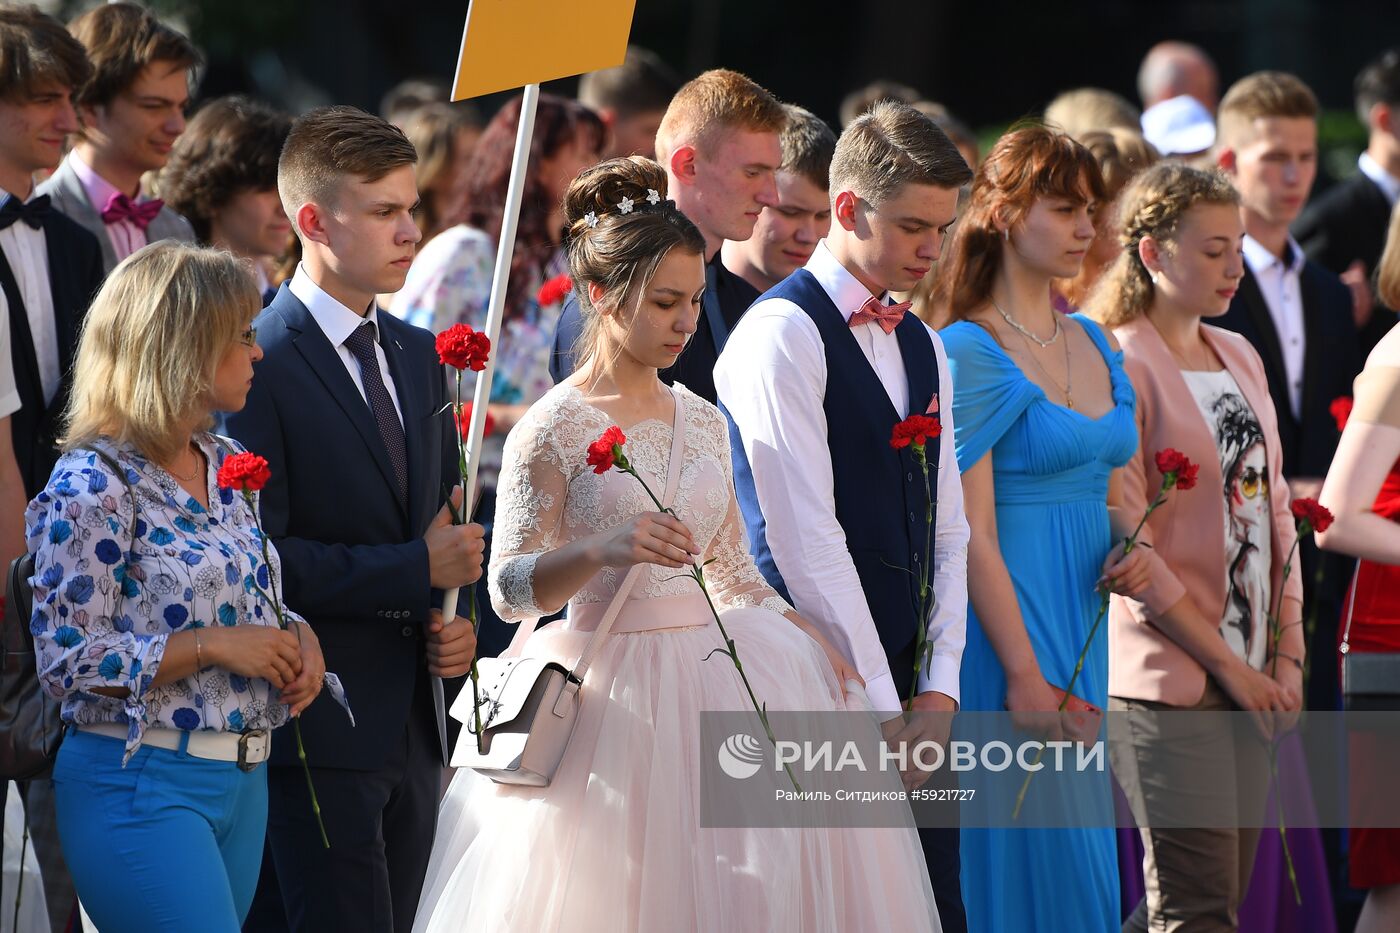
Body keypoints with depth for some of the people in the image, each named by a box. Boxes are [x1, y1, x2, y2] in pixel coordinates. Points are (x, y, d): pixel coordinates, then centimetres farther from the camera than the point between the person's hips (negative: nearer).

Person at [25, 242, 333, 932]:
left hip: (243, 782, 8)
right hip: (143, 785, -8)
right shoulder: (94, 485, -13)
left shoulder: (227, 464, 12)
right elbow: (66, 661, -15)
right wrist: (210, 647, -18)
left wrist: (298, 635, 1)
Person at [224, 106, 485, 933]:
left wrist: (453, 630, 3)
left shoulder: (418, 356, 14)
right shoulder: (258, 364, -13)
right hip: (321, 728, -8)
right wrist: (419, 568, -15)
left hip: (415, 718, 8)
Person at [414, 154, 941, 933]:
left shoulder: (703, 421, 13)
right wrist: (602, 551, -30)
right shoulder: (556, 429, -5)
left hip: (712, 676, 5)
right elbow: (509, 587, -12)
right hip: (612, 687, -5)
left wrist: (815, 640, 2)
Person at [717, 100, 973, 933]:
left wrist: (937, 689, 3)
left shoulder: (924, 348, 17)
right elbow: (804, 535, -14)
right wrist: (878, 708, -13)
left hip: (909, 693, 8)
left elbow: (947, 530, 16)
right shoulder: (784, 332, -8)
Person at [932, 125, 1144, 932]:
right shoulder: (970, 351, -10)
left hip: (1083, 618, 8)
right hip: (1007, 616, -8)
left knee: (1085, 858, 9)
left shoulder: (1094, 343, 13)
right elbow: (971, 533, -14)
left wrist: (1125, 550, 0)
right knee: (1037, 858, -8)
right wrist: (1025, 676, -18)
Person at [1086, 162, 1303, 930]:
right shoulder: (1120, 369, -9)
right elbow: (1125, 545, -13)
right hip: (1168, 678, -7)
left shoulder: (1240, 358, 14)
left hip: (1251, 679, 7)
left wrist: (1288, 656, 6)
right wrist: (1226, 664, -11)